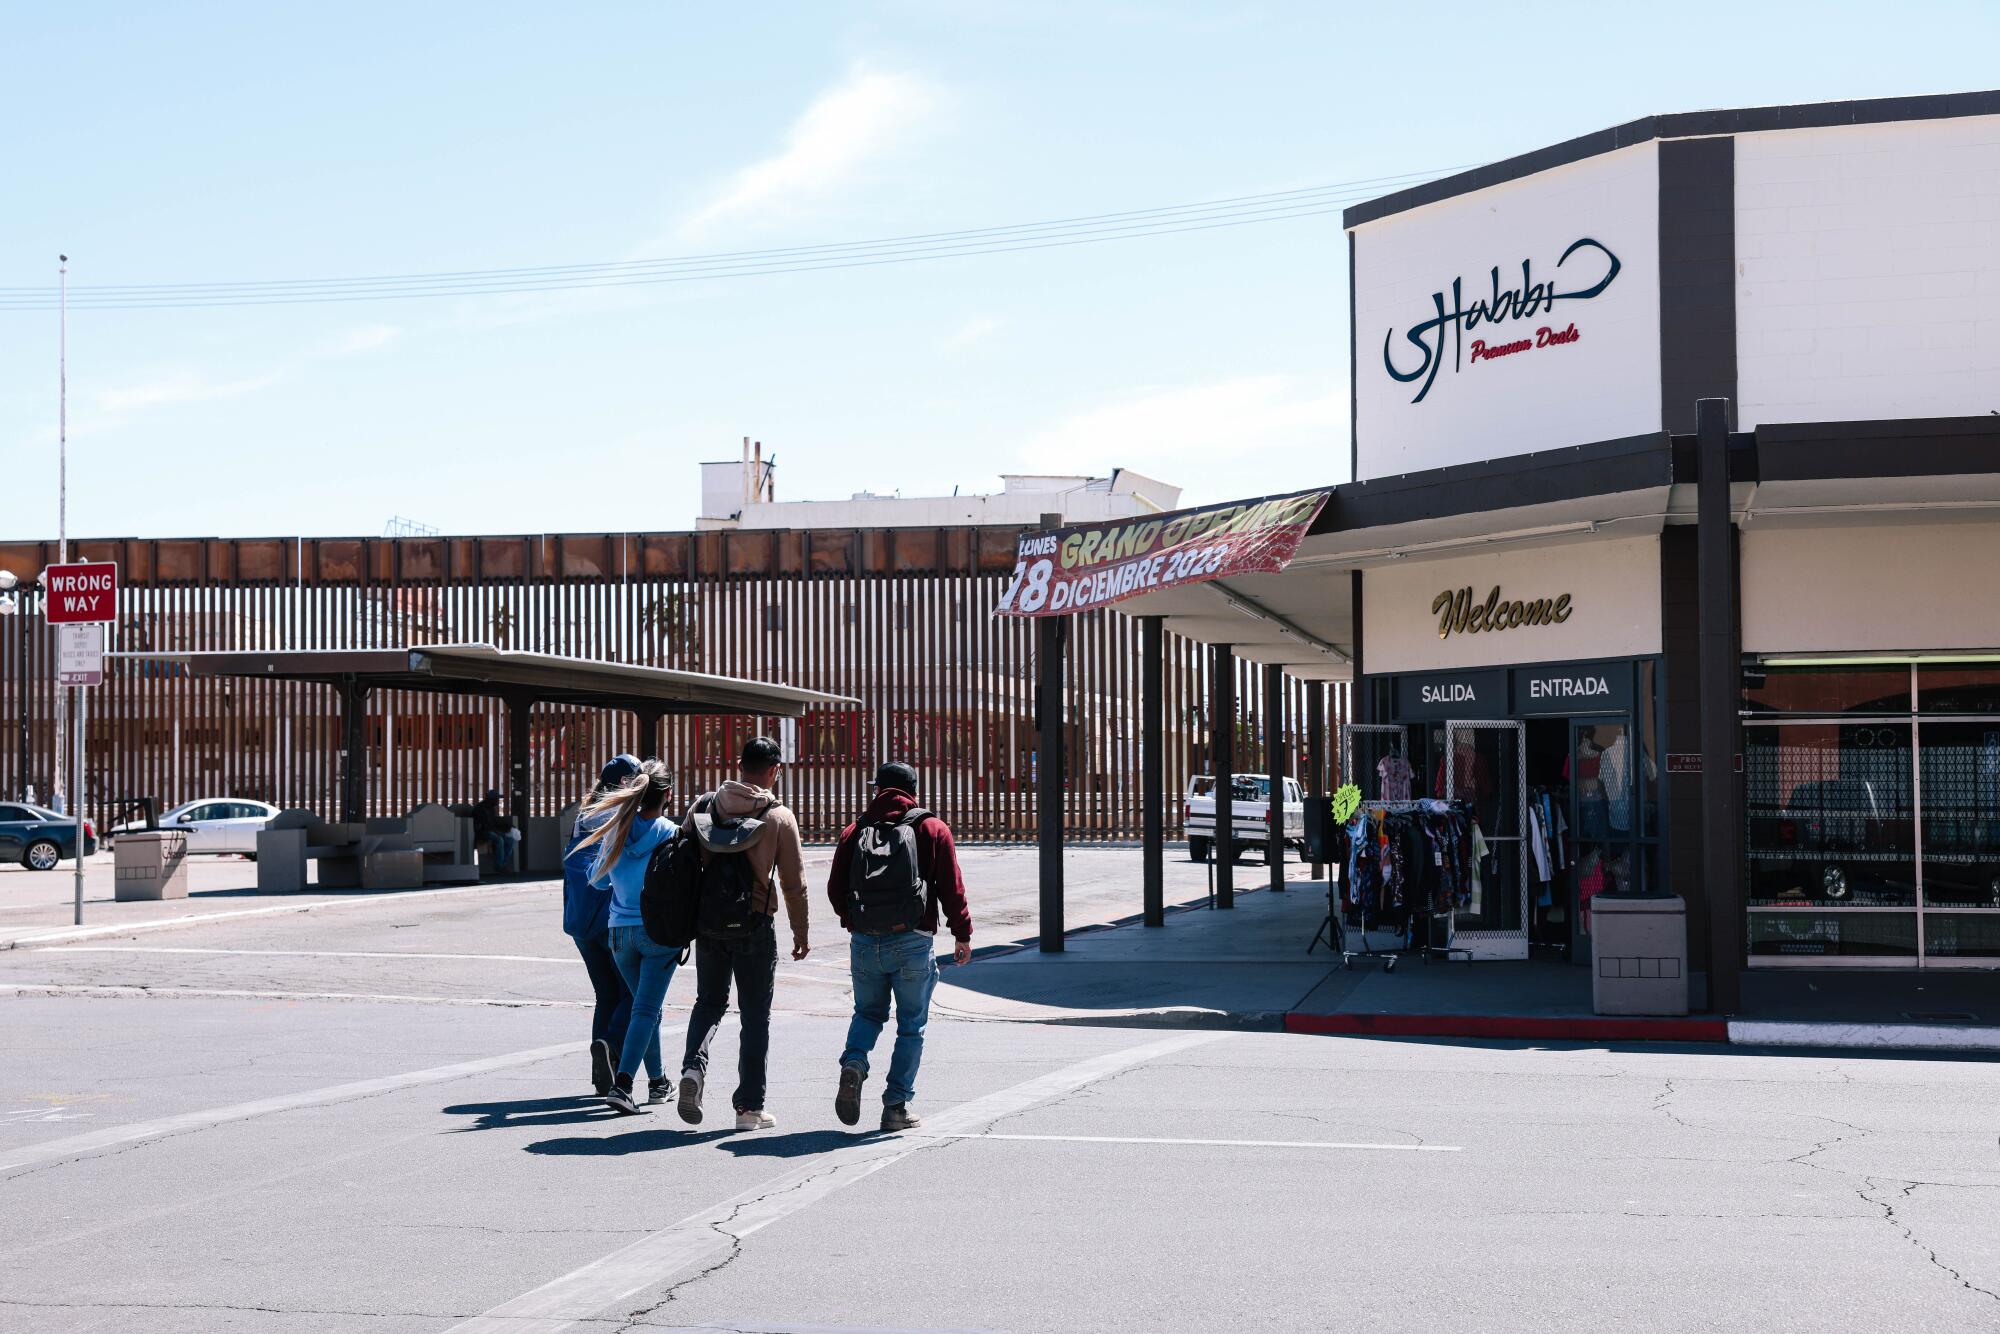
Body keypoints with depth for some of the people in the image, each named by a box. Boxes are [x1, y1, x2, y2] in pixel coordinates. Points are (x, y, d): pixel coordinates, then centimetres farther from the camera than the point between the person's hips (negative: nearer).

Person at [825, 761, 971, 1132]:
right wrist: (963, 934, 7)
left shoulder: (855, 831, 6)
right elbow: (952, 889, -3)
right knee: (911, 1026, 8)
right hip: (912, 942, -2)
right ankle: (896, 1107, 5)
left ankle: (853, 1064, -7)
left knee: (868, 1012, 21)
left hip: (864, 943, 2)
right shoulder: (932, 829, 1)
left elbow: (835, 889, 8)